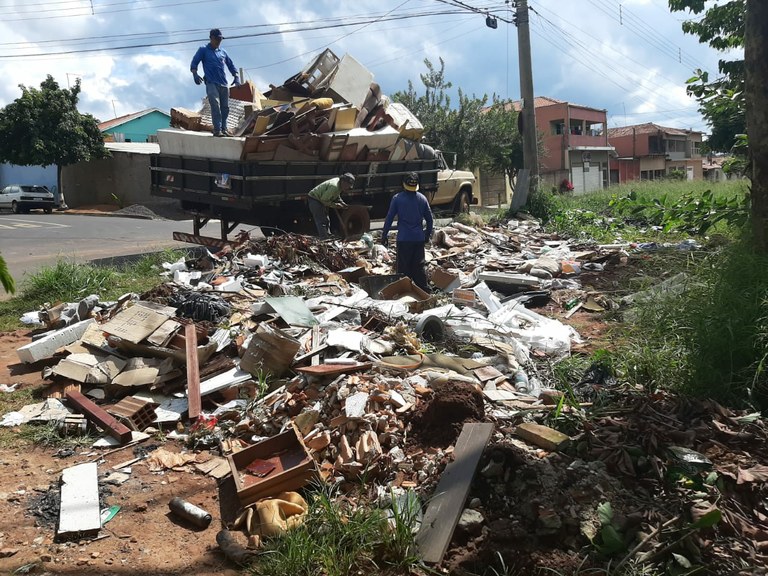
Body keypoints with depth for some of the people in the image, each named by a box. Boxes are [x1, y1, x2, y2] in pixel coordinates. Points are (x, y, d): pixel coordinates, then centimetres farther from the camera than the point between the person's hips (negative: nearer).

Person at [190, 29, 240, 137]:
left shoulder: (223, 52, 19)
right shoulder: (203, 50, 6)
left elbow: (231, 65, 26)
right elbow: (194, 63, 0)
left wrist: (236, 77, 14)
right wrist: (195, 74, -17)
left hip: (224, 84, 5)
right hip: (211, 83, -5)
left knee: (225, 107, 6)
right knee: (215, 106, -17)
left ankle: (224, 129, 16)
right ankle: (217, 130, -19)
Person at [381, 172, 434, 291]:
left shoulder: (397, 198, -6)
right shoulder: (422, 198, 5)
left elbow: (389, 218, -4)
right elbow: (429, 218, 11)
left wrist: (384, 235, 4)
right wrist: (428, 234, 23)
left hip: (404, 238, -3)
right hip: (419, 238, 4)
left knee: (404, 268, 2)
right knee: (419, 266, 11)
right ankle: (424, 290, 14)